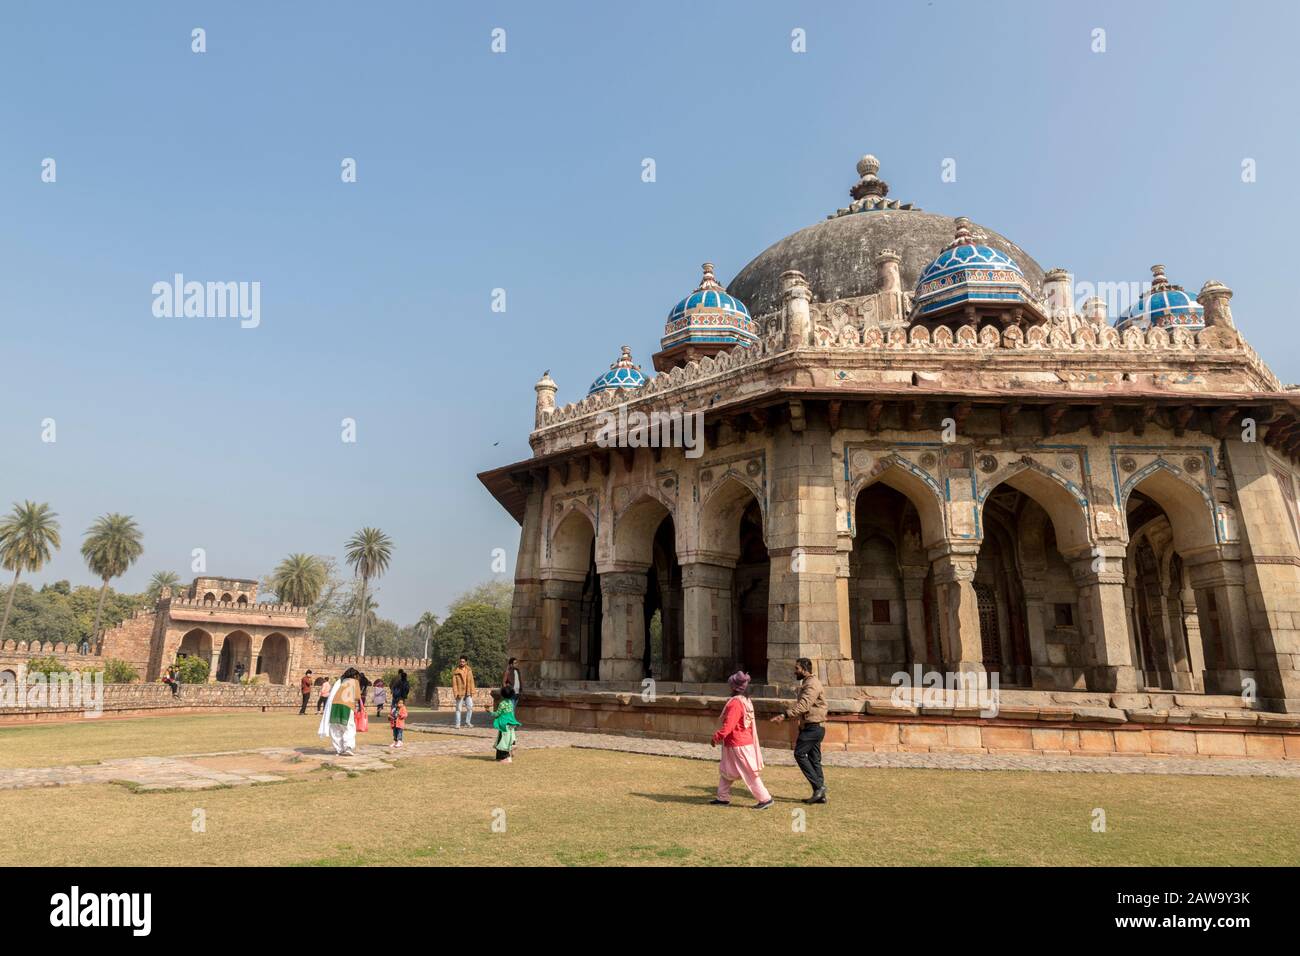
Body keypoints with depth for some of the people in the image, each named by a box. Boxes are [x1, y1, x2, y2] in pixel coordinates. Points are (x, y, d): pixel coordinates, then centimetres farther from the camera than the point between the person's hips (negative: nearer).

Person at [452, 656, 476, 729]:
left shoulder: (469, 670, 6)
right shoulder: (456, 671, -5)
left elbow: (471, 681, 8)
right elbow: (454, 683, -7)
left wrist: (472, 691, 3)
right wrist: (455, 693, -13)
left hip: (468, 692, 3)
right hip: (460, 692, -3)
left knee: (470, 707, -1)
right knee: (458, 709, 3)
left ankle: (468, 722, 13)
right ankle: (457, 724, 10)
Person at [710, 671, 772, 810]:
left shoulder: (735, 702, -22)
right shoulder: (747, 701, 7)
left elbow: (728, 725, -26)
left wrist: (716, 738, -17)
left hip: (738, 746, -10)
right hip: (744, 741, 10)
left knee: (749, 773, 0)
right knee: (725, 771, 17)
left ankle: (765, 799, 7)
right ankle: (723, 798, 23)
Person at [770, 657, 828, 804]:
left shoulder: (812, 684, -15)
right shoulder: (806, 684, 18)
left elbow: (803, 705, -28)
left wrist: (784, 715, -36)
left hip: (813, 727, -10)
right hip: (812, 727, 10)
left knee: (800, 753, -10)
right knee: (814, 759, 9)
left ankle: (819, 786, -8)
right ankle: (820, 794, 11)